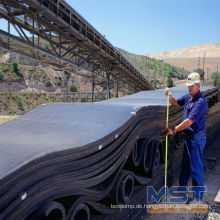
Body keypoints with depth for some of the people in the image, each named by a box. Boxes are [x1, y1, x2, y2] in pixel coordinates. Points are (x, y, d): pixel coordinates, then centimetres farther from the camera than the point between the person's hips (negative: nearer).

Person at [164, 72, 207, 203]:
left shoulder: (201, 101, -23)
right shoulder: (188, 97, 5)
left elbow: (189, 121, -27)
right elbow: (175, 103, 19)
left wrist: (173, 130, -20)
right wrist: (169, 95, -2)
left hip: (197, 138, -9)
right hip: (189, 136, 9)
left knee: (196, 167, 2)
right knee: (185, 164, 21)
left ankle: (198, 197, 19)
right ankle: (182, 188, 38)